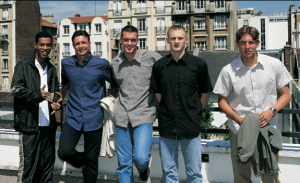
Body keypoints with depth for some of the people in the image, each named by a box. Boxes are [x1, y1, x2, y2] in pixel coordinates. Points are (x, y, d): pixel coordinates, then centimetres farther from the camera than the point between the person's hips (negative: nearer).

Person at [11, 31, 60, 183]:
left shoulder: (52, 69, 18)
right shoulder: (23, 65, 0)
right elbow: (15, 89, -11)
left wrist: (55, 101, 4)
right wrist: (37, 95, -26)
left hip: (48, 124, 6)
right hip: (29, 124, -5)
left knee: (47, 164, 12)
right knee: (27, 164, -4)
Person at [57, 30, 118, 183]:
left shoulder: (102, 64, -4)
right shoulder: (66, 63, 5)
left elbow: (115, 85, 9)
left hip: (94, 119, -2)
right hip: (72, 117, 2)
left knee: (91, 160, 5)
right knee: (64, 152, -12)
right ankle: (82, 161, 22)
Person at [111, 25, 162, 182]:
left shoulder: (152, 57, -6)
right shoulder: (115, 63, 8)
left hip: (143, 115, -4)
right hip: (122, 116, 4)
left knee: (140, 158, -15)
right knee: (123, 164, 7)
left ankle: (143, 167, 22)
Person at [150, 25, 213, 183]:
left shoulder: (199, 64, -1)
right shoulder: (159, 66, 3)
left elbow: (205, 94, 7)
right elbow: (157, 94, 11)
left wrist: (195, 113, 3)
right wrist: (167, 111, 4)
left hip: (191, 127, -1)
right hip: (166, 127, 2)